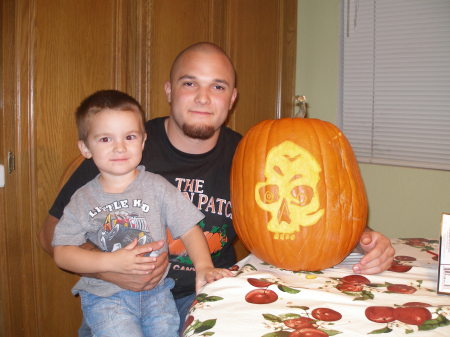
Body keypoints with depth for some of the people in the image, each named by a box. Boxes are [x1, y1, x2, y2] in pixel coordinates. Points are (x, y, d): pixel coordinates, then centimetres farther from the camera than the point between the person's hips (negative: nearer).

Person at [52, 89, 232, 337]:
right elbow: (62, 253, -5)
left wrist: (203, 267, -18)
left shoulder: (156, 186, -2)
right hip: (105, 296, -1)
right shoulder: (83, 200, -3)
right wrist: (111, 262, -17)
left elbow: (189, 230, -1)